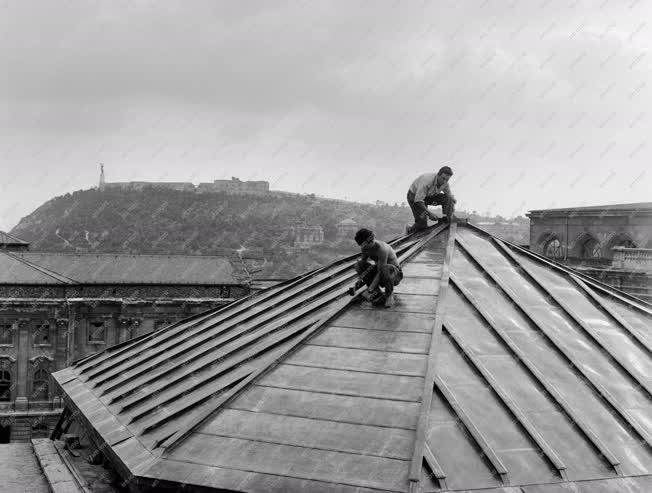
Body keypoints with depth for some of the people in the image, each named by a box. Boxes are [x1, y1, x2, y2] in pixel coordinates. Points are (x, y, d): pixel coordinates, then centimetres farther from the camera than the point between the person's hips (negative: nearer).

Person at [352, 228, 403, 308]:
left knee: (386, 269, -42)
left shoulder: (381, 249, -32)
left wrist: (370, 289, -38)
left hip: (395, 273, -7)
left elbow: (381, 272, -33)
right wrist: (361, 279, -20)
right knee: (358, 264, -12)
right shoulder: (365, 247, -10)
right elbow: (363, 262, 0)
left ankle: (389, 295, -15)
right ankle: (376, 293, -14)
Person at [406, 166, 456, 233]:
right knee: (422, 224, -16)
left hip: (429, 196, 6)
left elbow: (451, 197, -1)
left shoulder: (445, 183, -15)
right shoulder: (427, 180, -36)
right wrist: (429, 213, -37)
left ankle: (447, 220, -9)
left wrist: (451, 212, -16)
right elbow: (418, 201, -35)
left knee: (447, 198, -20)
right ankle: (410, 229, 14)